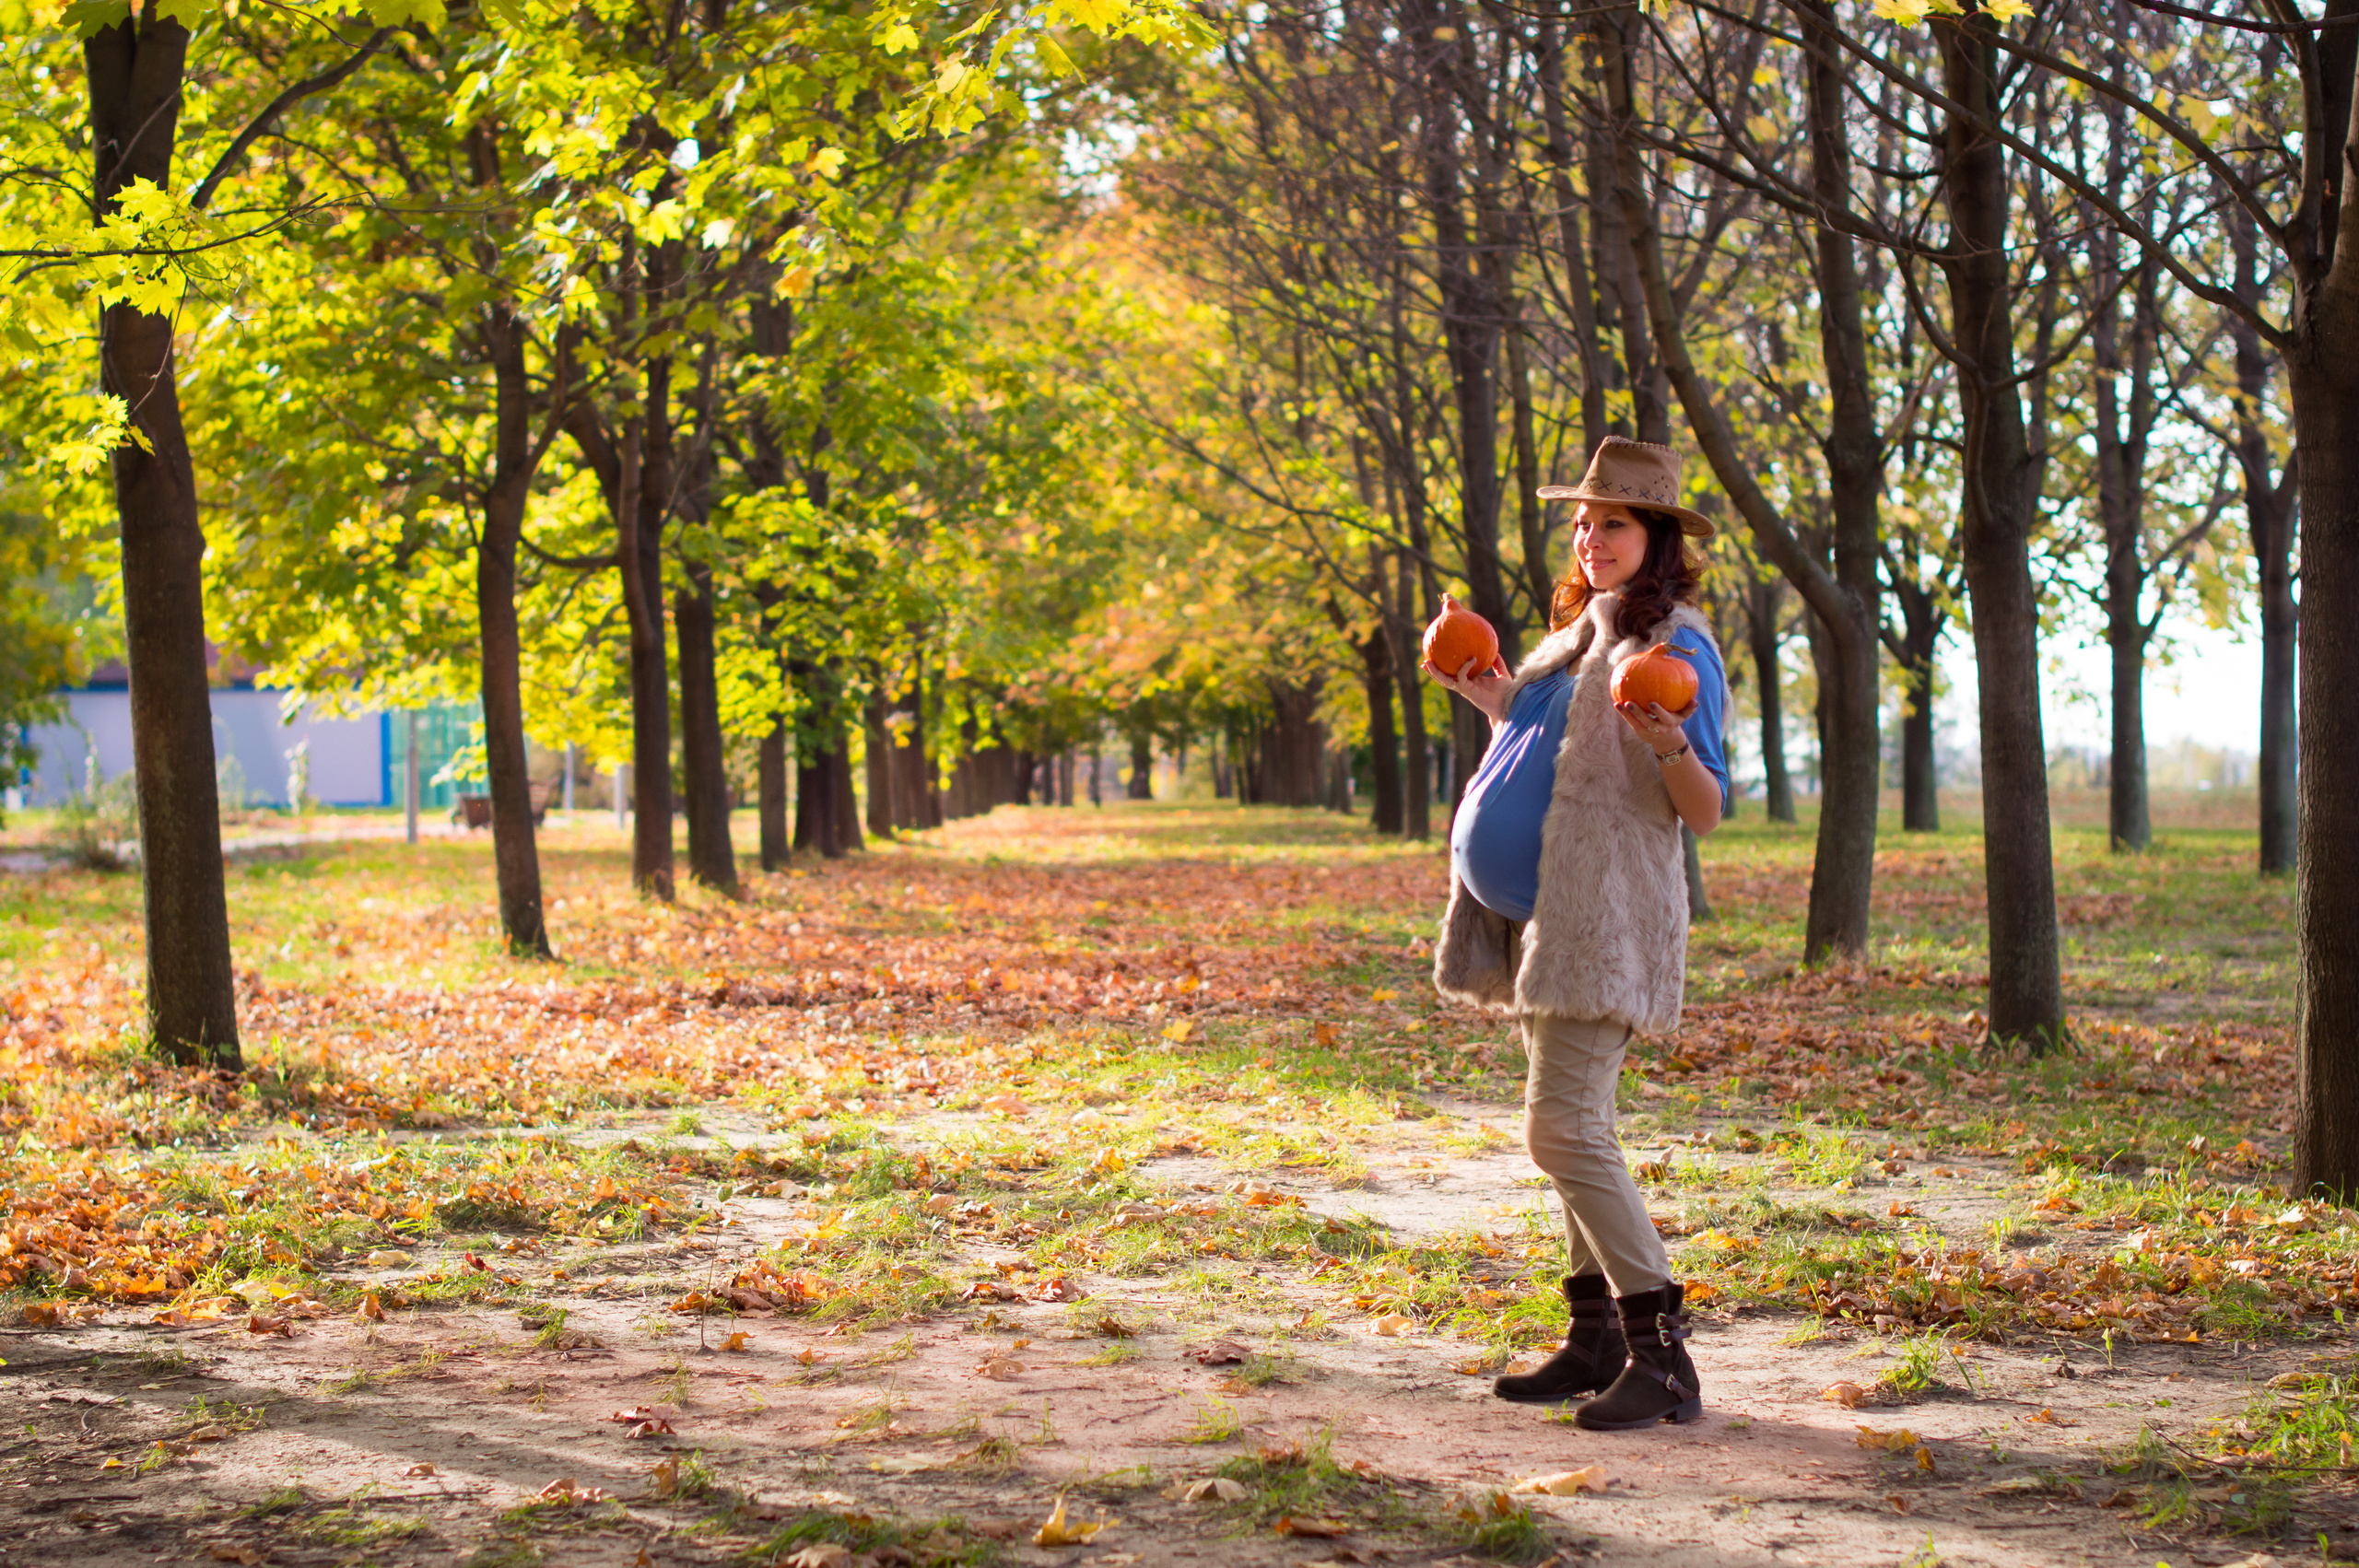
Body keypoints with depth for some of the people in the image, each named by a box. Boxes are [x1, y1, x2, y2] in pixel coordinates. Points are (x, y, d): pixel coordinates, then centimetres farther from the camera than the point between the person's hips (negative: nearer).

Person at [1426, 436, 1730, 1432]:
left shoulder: (1677, 647, -9)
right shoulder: (1579, 632, 17)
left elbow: (1704, 811, -14)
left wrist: (1668, 742, -31)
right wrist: (1497, 707, 16)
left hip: (1609, 914, -9)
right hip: (1546, 910, 9)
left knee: (1563, 1128, -15)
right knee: (1569, 1126, 10)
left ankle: (1662, 1354, -12)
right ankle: (1597, 1337, 17)